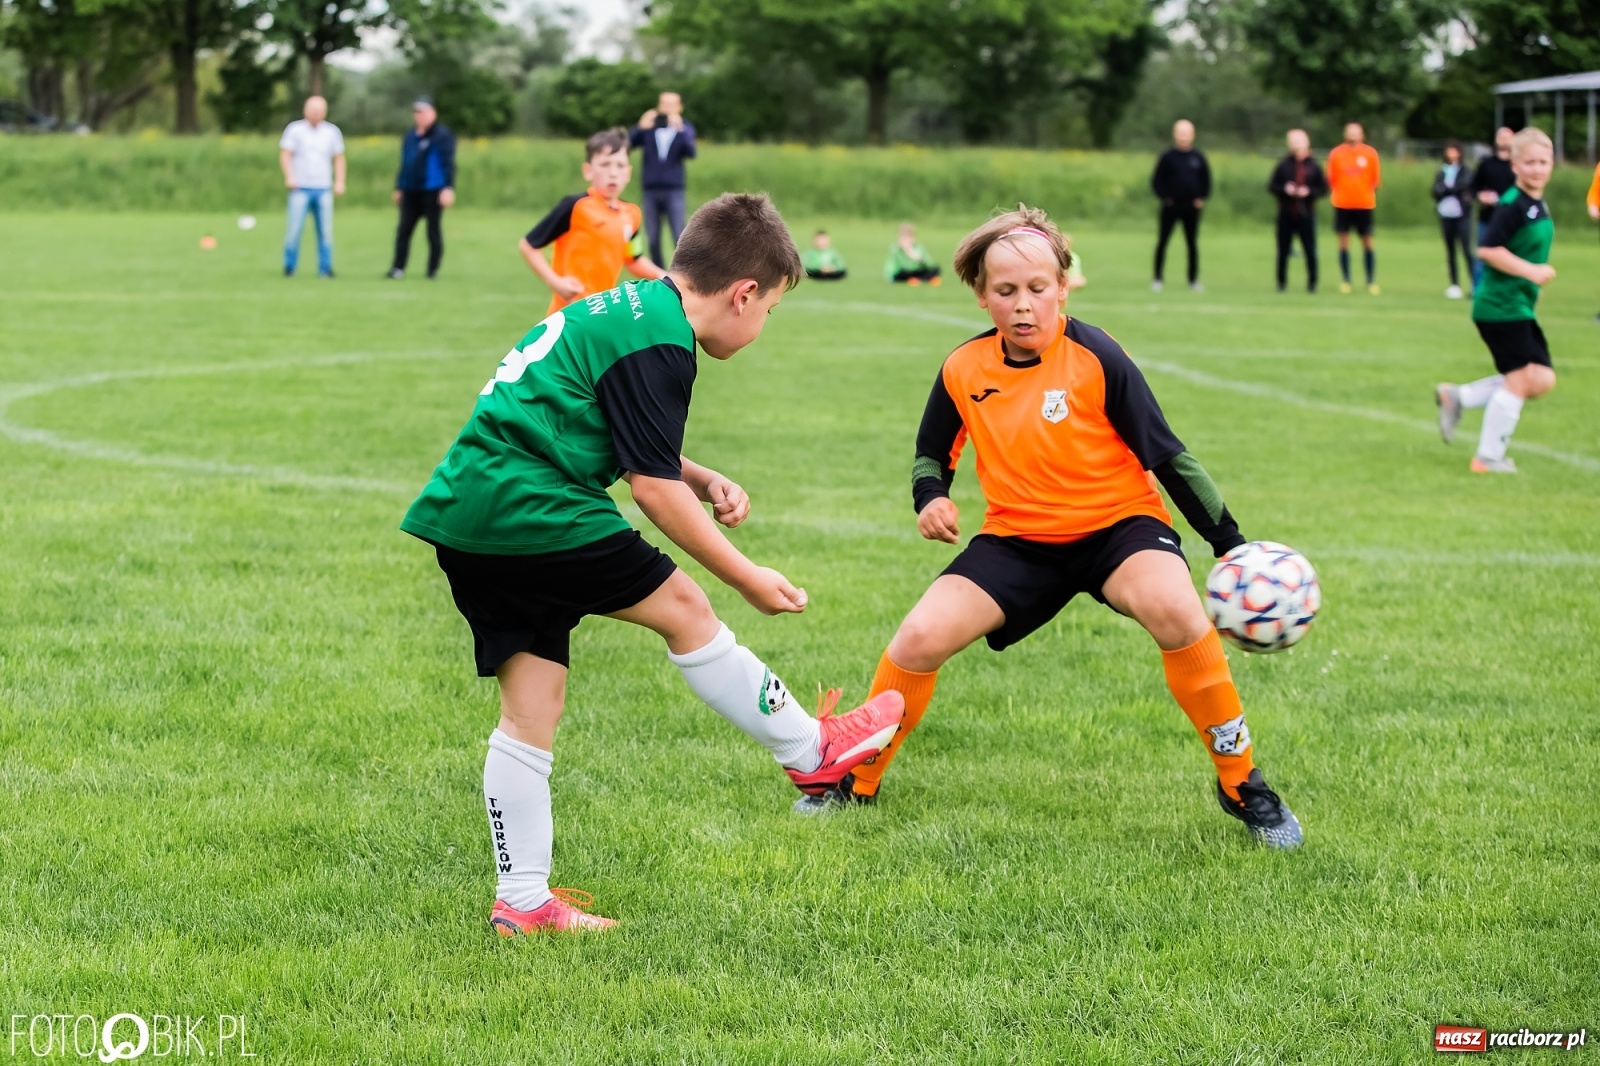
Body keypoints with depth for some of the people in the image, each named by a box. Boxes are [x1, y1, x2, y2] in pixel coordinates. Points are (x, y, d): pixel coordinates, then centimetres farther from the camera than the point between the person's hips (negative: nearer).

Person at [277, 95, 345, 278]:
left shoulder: (332, 131, 9)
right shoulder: (295, 129, 1)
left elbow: (339, 158, 13)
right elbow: (285, 154, 0)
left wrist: (339, 182, 3)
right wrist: (289, 176, -14)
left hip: (323, 189, 3)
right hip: (300, 188, -3)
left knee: (325, 230, 0)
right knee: (295, 229, -9)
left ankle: (325, 268, 5)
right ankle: (289, 267, 1)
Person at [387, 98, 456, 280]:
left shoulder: (442, 135, -5)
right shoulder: (410, 135, 15)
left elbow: (448, 163, -11)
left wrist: (448, 188, -18)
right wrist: (399, 187, 19)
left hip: (432, 191, -6)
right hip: (411, 191, 6)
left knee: (433, 229, 2)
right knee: (404, 229, 0)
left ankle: (433, 270, 9)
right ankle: (398, 268, 1)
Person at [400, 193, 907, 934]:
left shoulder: (626, 307, 19)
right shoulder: (659, 341, -12)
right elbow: (654, 490, -12)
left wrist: (703, 481, 16)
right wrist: (750, 580, -3)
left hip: (464, 513, 10)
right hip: (525, 507, -10)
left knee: (533, 703, 11)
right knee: (684, 610, 3)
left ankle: (522, 901, 13)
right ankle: (811, 753, 17)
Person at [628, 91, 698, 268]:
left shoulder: (685, 128, 5)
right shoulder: (649, 126, 6)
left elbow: (690, 152, -11)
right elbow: (628, 144, -6)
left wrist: (679, 130, -25)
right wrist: (640, 128, -23)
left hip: (674, 190, -2)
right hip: (651, 190, 2)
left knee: (679, 238, -9)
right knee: (653, 239, 5)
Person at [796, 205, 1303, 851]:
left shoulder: (1095, 358, -16)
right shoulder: (964, 371, -5)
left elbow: (1168, 457, -10)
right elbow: (931, 456, 12)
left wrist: (1232, 547, -12)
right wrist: (931, 498, -11)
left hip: (1118, 524, -3)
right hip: (1018, 539, 3)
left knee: (1175, 611, -34)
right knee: (919, 639, -15)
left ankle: (1241, 784, -16)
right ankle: (856, 781, 12)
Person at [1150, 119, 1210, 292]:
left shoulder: (1198, 157, 7)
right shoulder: (1167, 157, -1)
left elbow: (1206, 180, 13)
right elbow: (1157, 181, 1)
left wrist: (1202, 198, 1)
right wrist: (1164, 197, -9)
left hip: (1192, 207, 2)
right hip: (1171, 206, -2)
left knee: (1192, 244, 6)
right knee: (1162, 242, -4)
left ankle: (1194, 279, 12)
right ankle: (1157, 279, 1)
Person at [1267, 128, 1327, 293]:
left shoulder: (1314, 166, 4)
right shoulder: (1283, 164, 5)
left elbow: (1323, 189, 5)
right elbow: (1271, 186, 6)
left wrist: (1309, 192, -13)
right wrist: (1284, 189, -13)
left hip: (1306, 215, -1)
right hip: (1285, 215, 1)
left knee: (1310, 251, -2)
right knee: (1283, 251, 4)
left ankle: (1312, 283, 8)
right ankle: (1282, 282, 15)